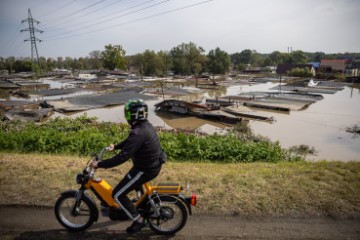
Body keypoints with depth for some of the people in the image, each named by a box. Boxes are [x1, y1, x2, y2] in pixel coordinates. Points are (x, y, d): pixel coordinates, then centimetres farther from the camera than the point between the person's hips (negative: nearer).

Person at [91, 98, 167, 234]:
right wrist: (115, 147, 26)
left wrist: (99, 164, -25)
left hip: (146, 169, -10)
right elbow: (130, 142, 20)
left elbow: (122, 157, -32)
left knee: (118, 195, 1)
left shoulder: (138, 133, -29)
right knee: (134, 182, 37)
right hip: (154, 164, 10)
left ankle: (138, 221, 13)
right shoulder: (146, 125, 2)